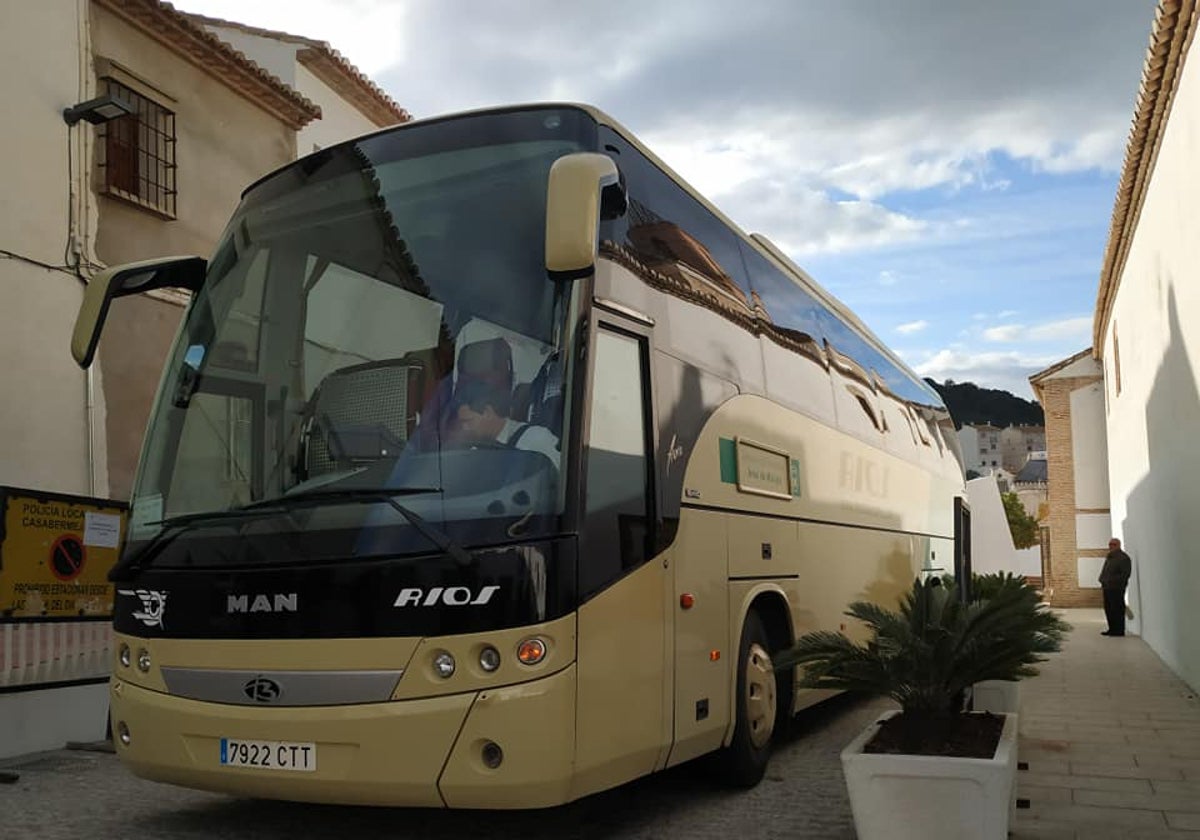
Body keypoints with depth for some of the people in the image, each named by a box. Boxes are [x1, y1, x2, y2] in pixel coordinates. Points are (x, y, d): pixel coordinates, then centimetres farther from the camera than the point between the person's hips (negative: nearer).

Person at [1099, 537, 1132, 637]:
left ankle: (1119, 630, -2)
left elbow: (1125, 574, -14)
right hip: (1107, 588, 9)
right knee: (1108, 609, 10)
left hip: (1117, 588, -9)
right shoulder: (1108, 557, 21)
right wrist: (1103, 581, 10)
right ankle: (1112, 629, 17)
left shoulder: (1123, 558, -7)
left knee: (1117, 609, -6)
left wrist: (1112, 581, -20)